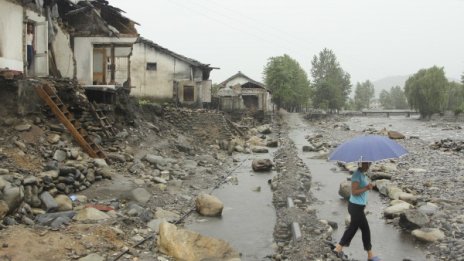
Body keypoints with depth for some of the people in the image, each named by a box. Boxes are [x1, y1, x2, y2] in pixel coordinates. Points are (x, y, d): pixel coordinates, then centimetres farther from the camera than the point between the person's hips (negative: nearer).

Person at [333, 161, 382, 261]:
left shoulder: (362, 174, 8)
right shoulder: (357, 175, -20)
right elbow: (354, 192, -24)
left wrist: (368, 186, 4)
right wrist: (366, 188, -28)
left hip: (358, 206, 10)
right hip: (356, 207, -10)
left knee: (353, 228, 18)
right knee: (365, 229, 3)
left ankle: (338, 248, 26)